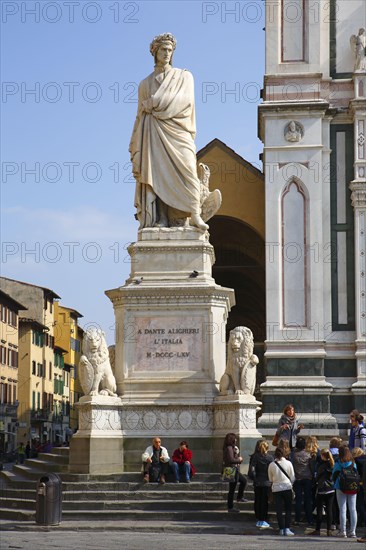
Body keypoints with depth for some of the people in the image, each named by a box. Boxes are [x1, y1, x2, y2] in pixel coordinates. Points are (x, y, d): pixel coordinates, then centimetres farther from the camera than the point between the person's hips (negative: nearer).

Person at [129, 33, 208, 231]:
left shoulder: (184, 76, 16)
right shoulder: (145, 84, 22)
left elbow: (185, 99, -2)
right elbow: (140, 115, 19)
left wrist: (155, 103, -4)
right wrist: (135, 147, 10)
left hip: (175, 131, -2)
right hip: (152, 134, 2)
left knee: (186, 168, -19)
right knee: (154, 173, -11)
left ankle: (194, 215, -26)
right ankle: (160, 219, -18)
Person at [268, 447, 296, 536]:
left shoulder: (271, 465, -2)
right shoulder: (288, 463, -5)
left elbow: (270, 479, 7)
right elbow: (292, 478, 2)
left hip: (276, 488, 1)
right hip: (287, 487, -1)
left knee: (279, 510, 7)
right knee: (288, 509, 7)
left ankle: (281, 529, 6)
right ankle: (287, 529, -3)